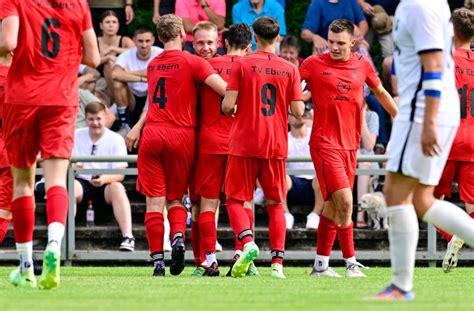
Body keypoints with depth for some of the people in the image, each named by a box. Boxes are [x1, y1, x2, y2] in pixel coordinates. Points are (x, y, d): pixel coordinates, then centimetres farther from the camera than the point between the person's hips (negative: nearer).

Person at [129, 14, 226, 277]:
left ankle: (157, 259, -7)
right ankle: (178, 237, -15)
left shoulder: (152, 65, 13)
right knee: (175, 198, 12)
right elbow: (225, 90, -11)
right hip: (181, 136, -2)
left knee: (154, 201, 0)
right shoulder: (192, 62, -2)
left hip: (152, 135, 2)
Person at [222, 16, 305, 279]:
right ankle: (277, 262, 1)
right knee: (275, 204, 10)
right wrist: (300, 94, 21)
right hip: (276, 146, 3)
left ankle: (247, 242, -22)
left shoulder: (242, 65, -4)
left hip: (245, 143, -2)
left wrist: (231, 111, 14)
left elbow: (228, 104, -10)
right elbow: (298, 111, 0)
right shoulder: (289, 69, 3)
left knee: (235, 199, 4)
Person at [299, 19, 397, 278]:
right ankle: (351, 262, -10)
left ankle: (321, 264, 17)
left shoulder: (362, 65, 8)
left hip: (350, 144, 5)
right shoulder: (314, 64, -3)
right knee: (344, 200, -15)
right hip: (324, 142, -5)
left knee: (333, 205, 9)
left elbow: (381, 93, 22)